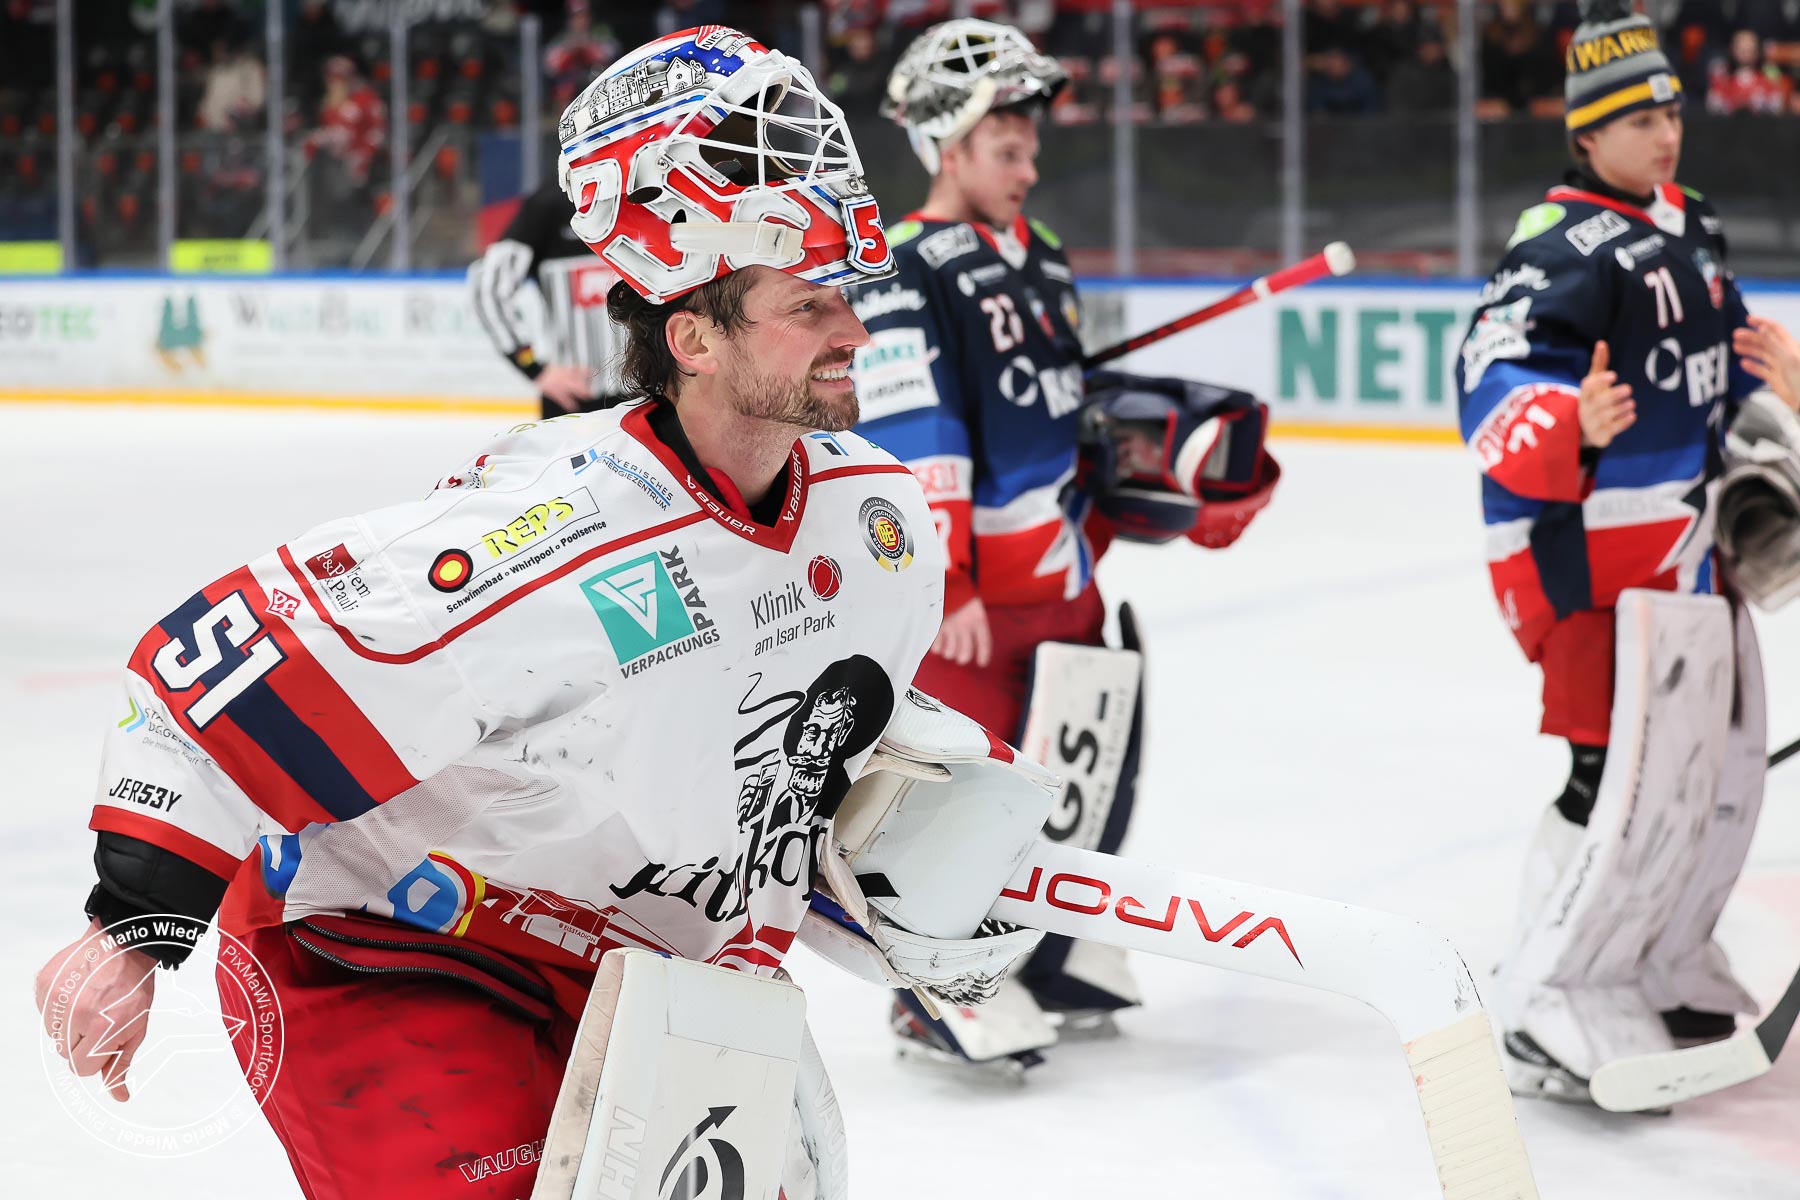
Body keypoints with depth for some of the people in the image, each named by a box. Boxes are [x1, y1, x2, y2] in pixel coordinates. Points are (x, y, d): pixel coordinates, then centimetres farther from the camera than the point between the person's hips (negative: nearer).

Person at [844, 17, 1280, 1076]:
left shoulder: (1037, 258, 13)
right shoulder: (907, 278, -16)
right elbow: (906, 444, -21)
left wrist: (1151, 453, 16)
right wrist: (941, 585, -25)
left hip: (1061, 572, 9)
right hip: (971, 586, -9)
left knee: (1082, 763, 15)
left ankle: (1053, 949, 29)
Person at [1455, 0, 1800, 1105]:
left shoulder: (1691, 226, 13)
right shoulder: (1564, 248, -17)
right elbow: (1492, 381, -26)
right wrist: (1569, 421, -44)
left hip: (1694, 546, 10)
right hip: (1599, 552, -10)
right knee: (1630, 778, -13)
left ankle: (1664, 961, 33)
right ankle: (1545, 1008, -4)